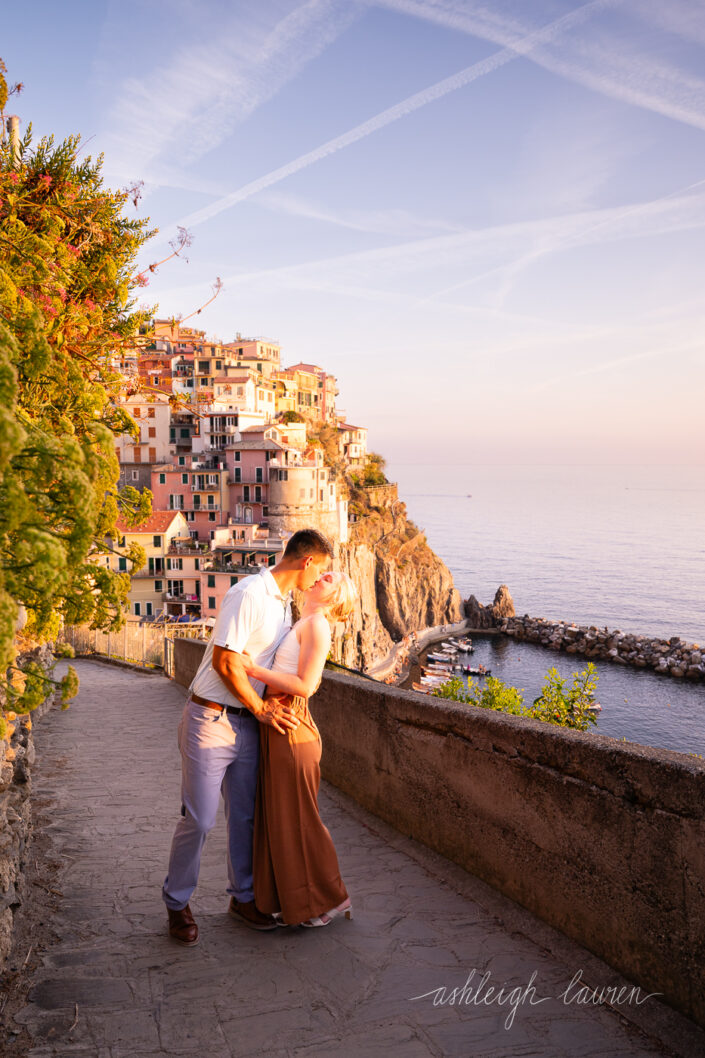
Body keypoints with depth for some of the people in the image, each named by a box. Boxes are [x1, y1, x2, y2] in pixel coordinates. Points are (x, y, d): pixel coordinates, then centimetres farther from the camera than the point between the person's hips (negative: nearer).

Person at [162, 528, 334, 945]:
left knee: (245, 815, 14)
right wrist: (262, 709, -13)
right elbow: (225, 661, -22)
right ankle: (177, 903, 18)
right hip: (211, 720, -8)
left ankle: (243, 896, 29)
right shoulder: (249, 594, -19)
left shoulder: (284, 602, 11)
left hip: (247, 723, 8)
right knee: (199, 819, -1)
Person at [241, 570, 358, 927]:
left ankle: (327, 901, 17)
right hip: (275, 727, 9)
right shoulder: (301, 624, 16)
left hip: (290, 728, -9)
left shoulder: (316, 624, -12)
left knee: (296, 819, 2)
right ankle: (290, 899, 28)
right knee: (277, 816, 15)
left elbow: (305, 685, -20)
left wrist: (253, 669, -18)